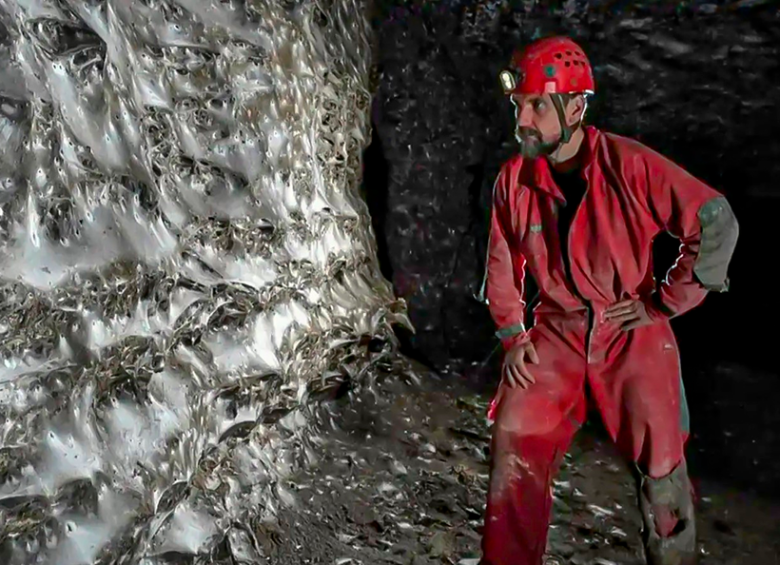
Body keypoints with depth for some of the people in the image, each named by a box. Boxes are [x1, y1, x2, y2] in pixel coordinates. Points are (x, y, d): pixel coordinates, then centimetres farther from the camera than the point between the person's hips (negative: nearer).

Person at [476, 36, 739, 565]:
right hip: (556, 335, 3)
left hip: (632, 335, -2)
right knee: (514, 444, -3)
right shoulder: (514, 179, -4)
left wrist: (664, 303, -11)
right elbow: (503, 263, 9)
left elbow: (717, 222, -13)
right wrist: (513, 333, 0)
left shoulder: (630, 165, -17)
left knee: (661, 468, 5)